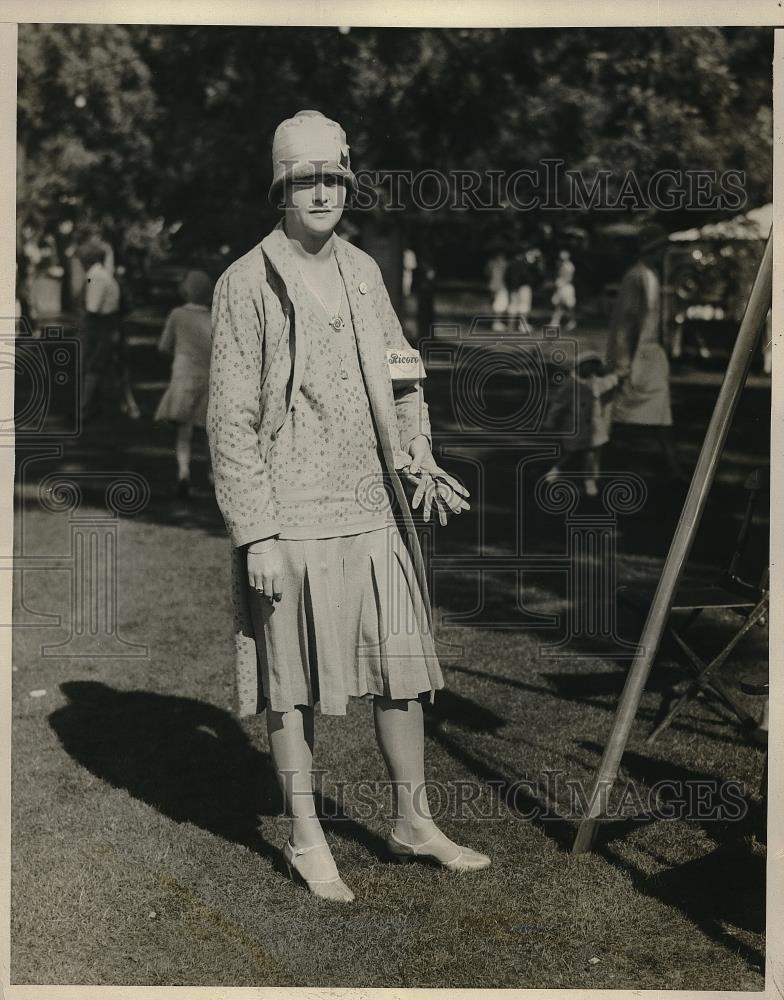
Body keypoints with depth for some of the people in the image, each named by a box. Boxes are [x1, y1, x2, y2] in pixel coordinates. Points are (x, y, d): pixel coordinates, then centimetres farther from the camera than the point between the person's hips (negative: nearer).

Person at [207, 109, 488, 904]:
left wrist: (417, 452, 4)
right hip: (291, 519, -6)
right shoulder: (248, 282, -7)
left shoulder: (362, 271, 11)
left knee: (401, 668, 11)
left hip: (373, 510, 6)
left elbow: (401, 376, 22)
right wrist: (256, 533, -15)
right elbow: (231, 420, -10)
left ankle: (413, 822, 27)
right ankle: (306, 841, 20)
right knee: (293, 687, 5)